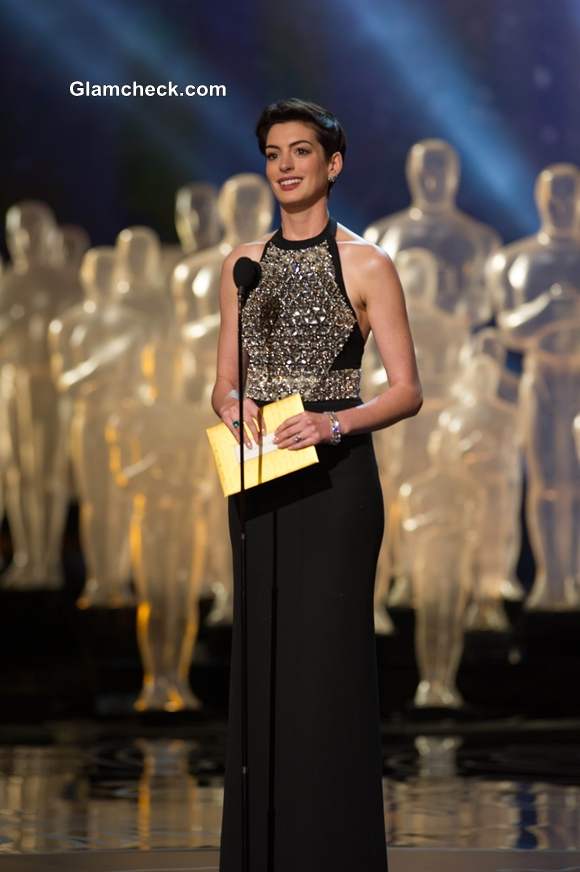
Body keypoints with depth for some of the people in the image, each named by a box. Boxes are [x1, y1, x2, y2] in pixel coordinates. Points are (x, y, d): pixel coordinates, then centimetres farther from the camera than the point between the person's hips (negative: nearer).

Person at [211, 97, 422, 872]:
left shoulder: (366, 265, -3)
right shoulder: (243, 264, 11)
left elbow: (407, 391, -5)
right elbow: (224, 381, 13)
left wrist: (334, 425, -20)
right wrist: (232, 406, -10)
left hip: (334, 475, -5)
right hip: (259, 479, 5)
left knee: (328, 655, -6)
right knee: (260, 657, 6)